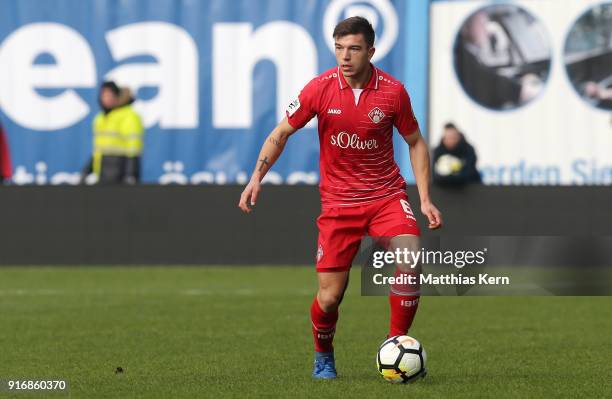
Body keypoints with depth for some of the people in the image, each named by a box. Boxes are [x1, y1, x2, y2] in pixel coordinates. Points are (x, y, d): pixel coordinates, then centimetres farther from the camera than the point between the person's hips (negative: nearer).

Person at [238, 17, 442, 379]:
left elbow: (416, 142, 7)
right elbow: (281, 134, 4)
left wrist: (425, 199, 0)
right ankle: (323, 358, 28)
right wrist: (257, 177, -9)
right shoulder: (321, 88, -9)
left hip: (387, 194, 0)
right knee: (329, 297, -3)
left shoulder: (393, 91, -8)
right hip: (338, 200, 0)